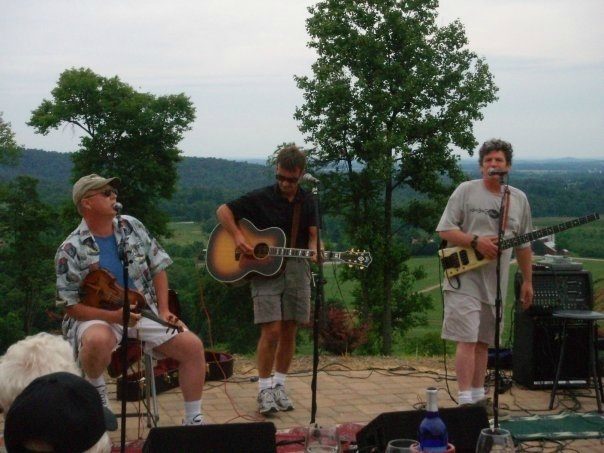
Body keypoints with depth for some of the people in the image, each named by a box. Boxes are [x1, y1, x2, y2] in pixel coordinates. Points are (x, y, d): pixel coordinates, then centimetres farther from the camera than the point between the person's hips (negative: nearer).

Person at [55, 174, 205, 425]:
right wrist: (113, 316, -23)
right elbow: (70, 305, -10)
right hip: (97, 317, -4)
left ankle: (193, 420, -2)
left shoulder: (132, 227, 5)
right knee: (98, 341, -40)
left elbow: (158, 268, 9)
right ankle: (95, 391, -7)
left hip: (145, 312, 4)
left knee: (192, 345, -14)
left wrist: (163, 311, -3)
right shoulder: (71, 250, -9)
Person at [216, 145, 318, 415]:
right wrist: (238, 237, -13)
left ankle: (279, 385, 20)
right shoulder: (261, 198, -2)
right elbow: (223, 211, 1)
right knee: (271, 330, -11)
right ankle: (264, 390, 0)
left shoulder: (307, 201, 8)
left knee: (289, 331, 6)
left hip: (296, 268, 4)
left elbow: (312, 236, 6)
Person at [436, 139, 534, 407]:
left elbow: (523, 245, 17)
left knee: (483, 342, 13)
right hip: (465, 278, -5)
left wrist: (527, 281, 16)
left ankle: (478, 396, 23)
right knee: (467, 340, -12)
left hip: (496, 282, 5)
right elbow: (444, 230, -6)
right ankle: (465, 400, -12)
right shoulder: (466, 191, -3)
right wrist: (476, 241, -19)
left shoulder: (519, 199, 10)